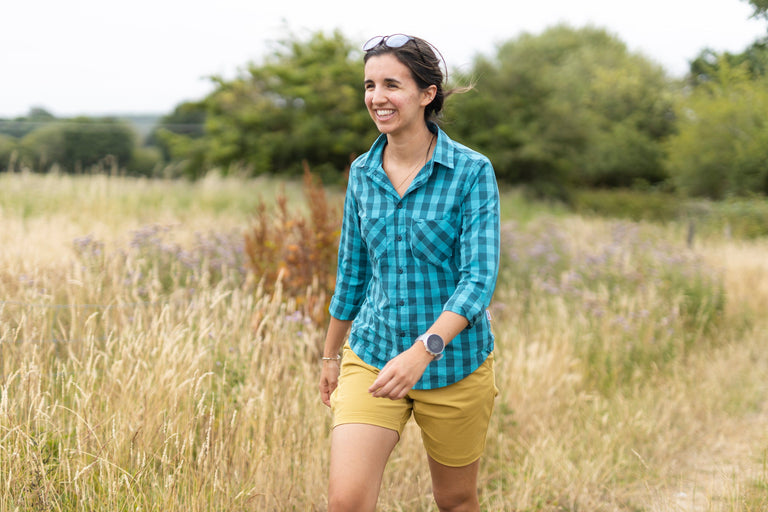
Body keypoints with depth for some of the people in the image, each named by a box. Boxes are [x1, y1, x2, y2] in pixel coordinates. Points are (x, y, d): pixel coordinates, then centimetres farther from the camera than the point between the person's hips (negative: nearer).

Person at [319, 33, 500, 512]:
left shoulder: (471, 172, -12)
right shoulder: (362, 173, 3)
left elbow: (479, 278, -19)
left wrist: (423, 351, -32)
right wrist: (331, 354, 21)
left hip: (455, 364, -3)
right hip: (371, 358, 3)